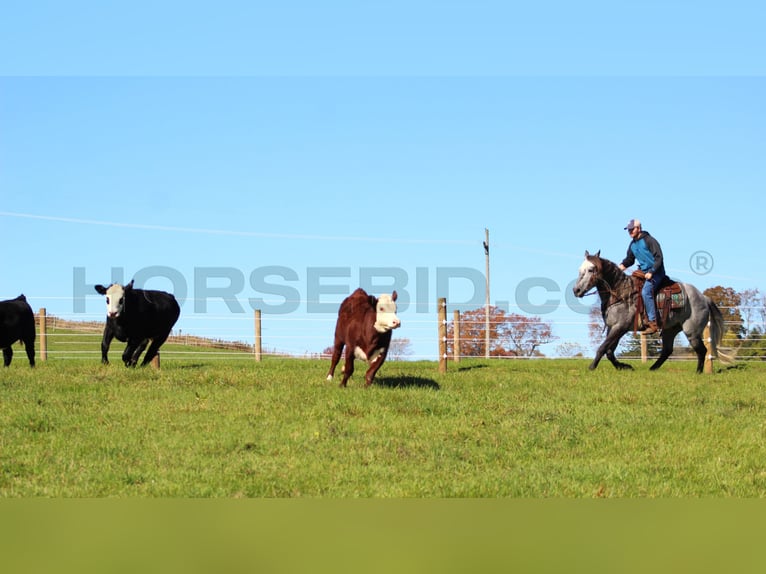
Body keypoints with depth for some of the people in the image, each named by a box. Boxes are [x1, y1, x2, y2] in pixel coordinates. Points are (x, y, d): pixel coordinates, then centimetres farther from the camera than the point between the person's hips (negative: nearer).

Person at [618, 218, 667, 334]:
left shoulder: (649, 241, -13)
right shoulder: (632, 245, 12)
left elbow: (659, 258, -16)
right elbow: (629, 259, 24)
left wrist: (651, 272, -23)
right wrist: (622, 266, 4)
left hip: (656, 272, -9)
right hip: (643, 272, 9)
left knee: (646, 291, -27)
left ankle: (653, 323, -30)